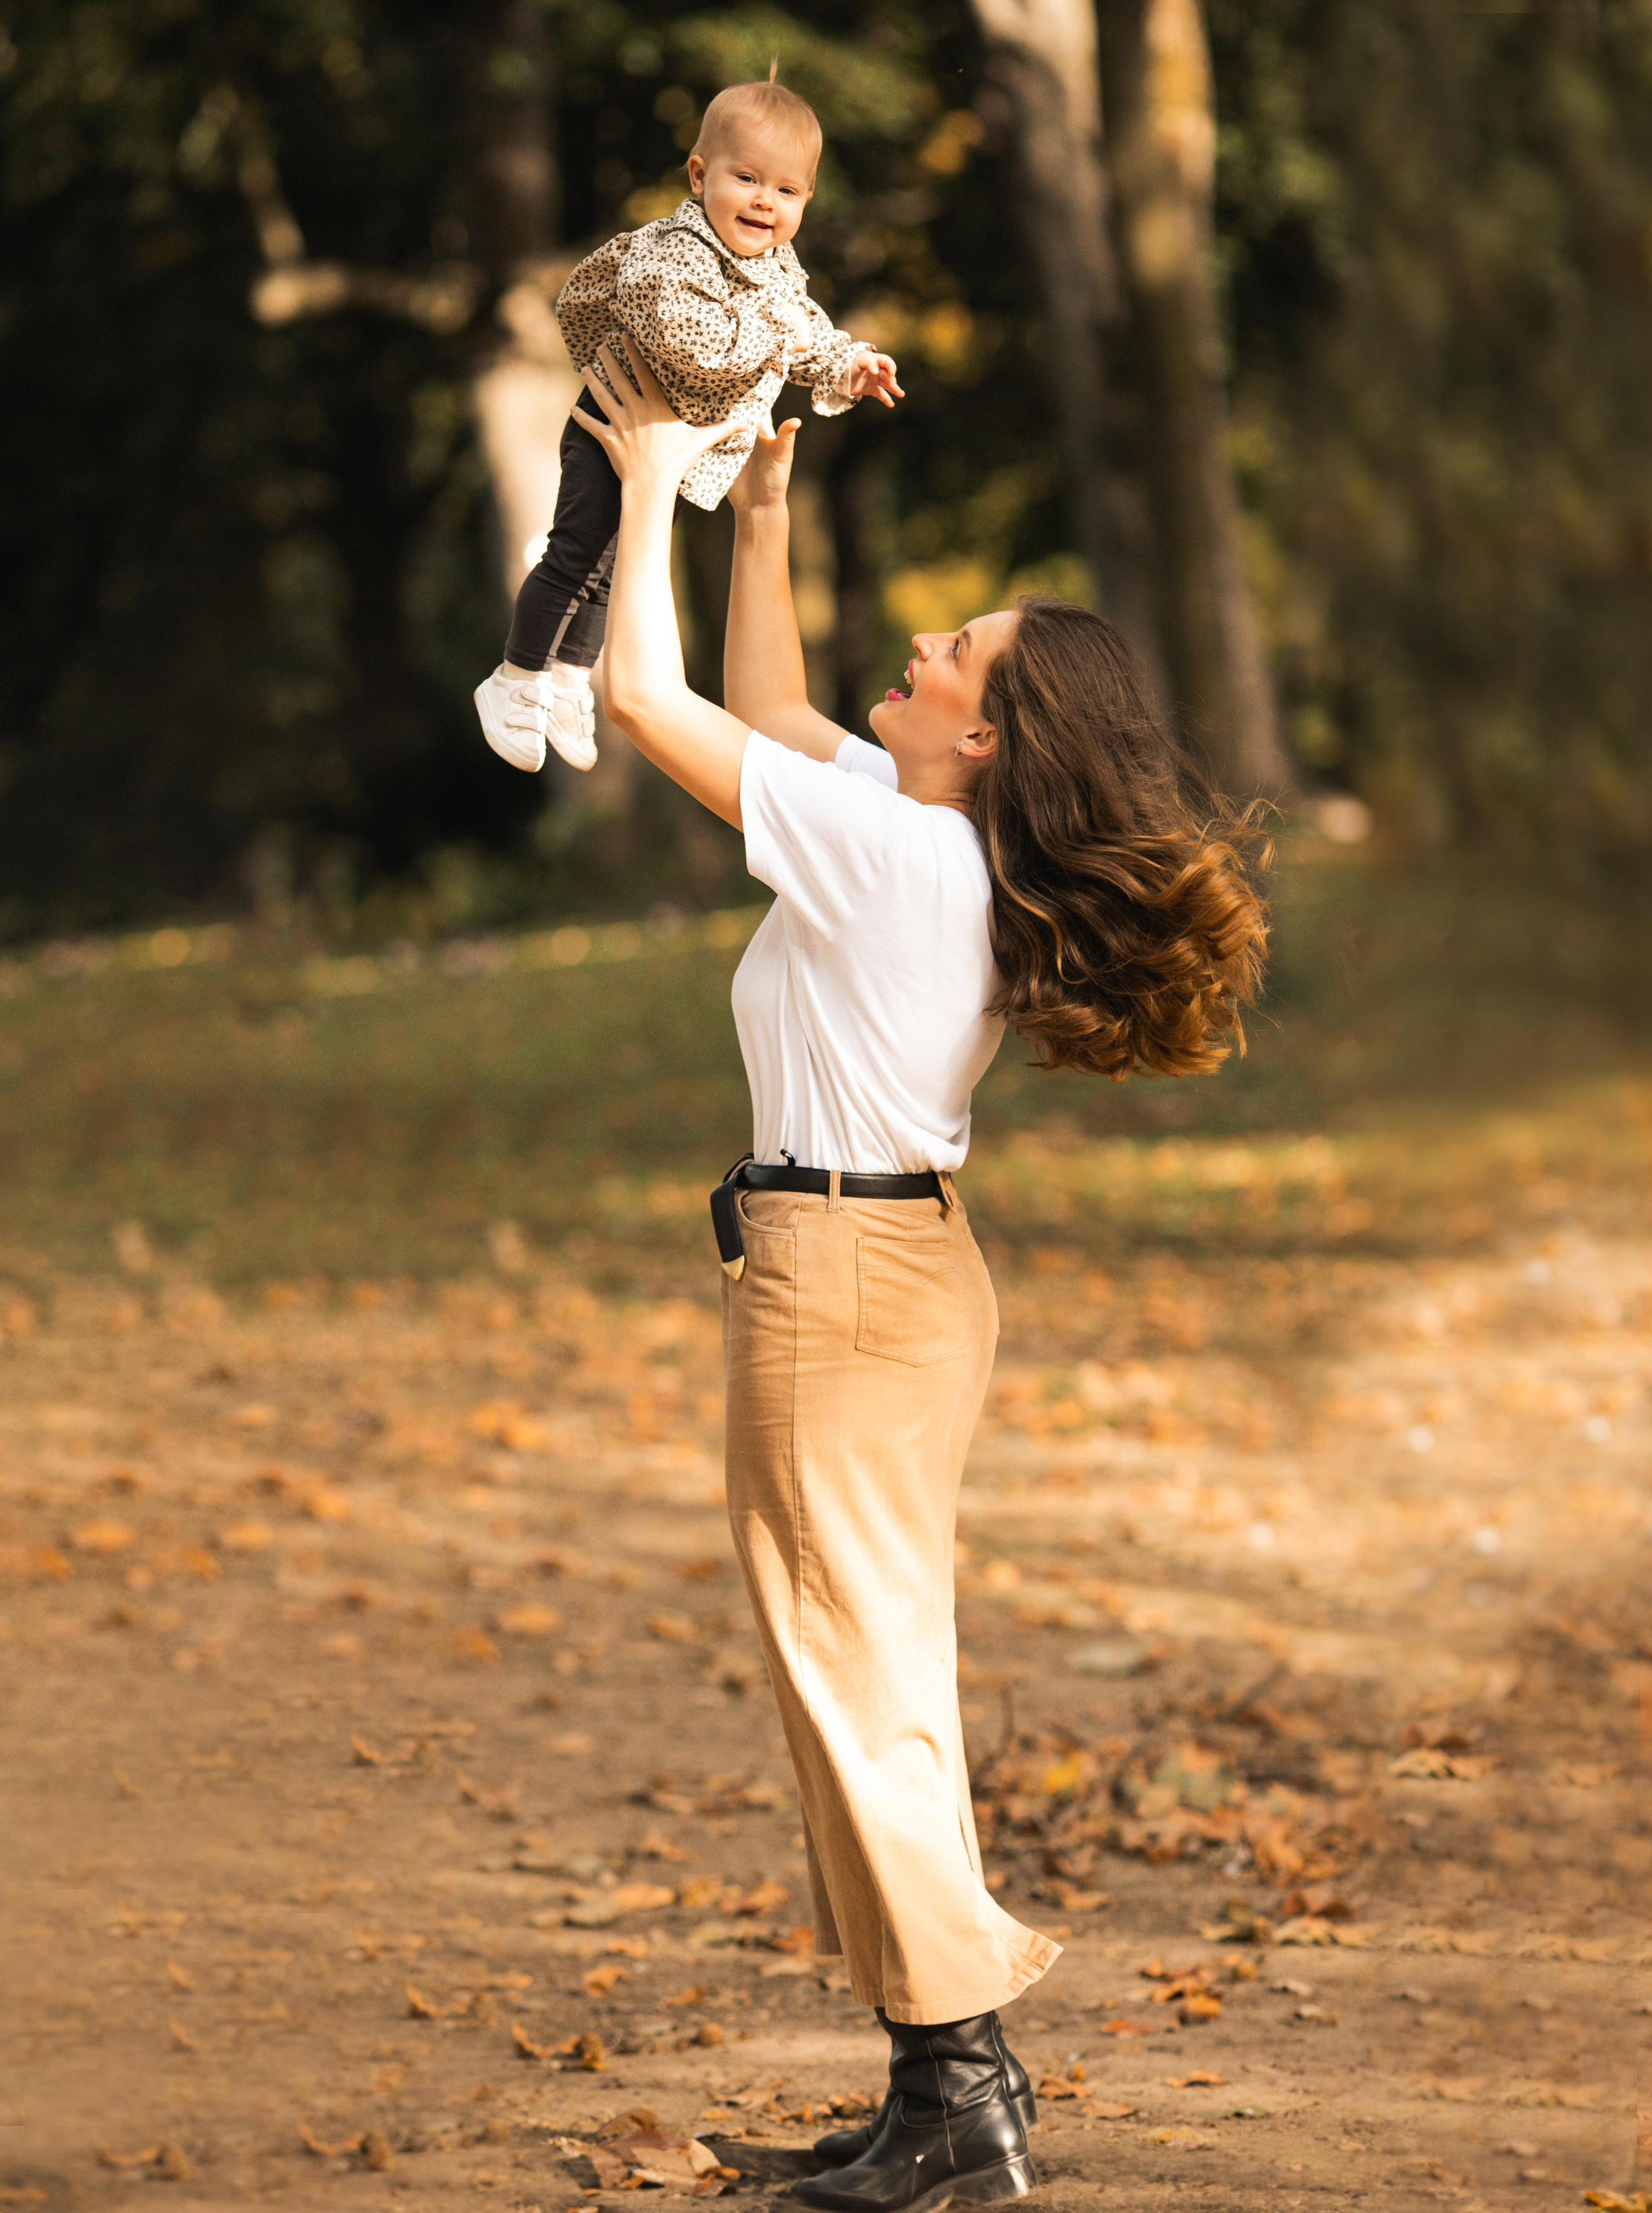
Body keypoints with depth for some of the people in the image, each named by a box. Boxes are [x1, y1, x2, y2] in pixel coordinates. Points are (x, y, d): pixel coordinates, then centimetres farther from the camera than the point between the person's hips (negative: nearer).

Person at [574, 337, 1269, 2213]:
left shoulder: (882, 846, -18)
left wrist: (656, 489, -2)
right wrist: (761, 504, 19)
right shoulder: (941, 843, 7)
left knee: (850, 1665, -6)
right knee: (878, 1665, 14)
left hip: (836, 1268, -9)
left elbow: (645, 698, -14)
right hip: (907, 1263, 9)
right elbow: (767, 716, 24)